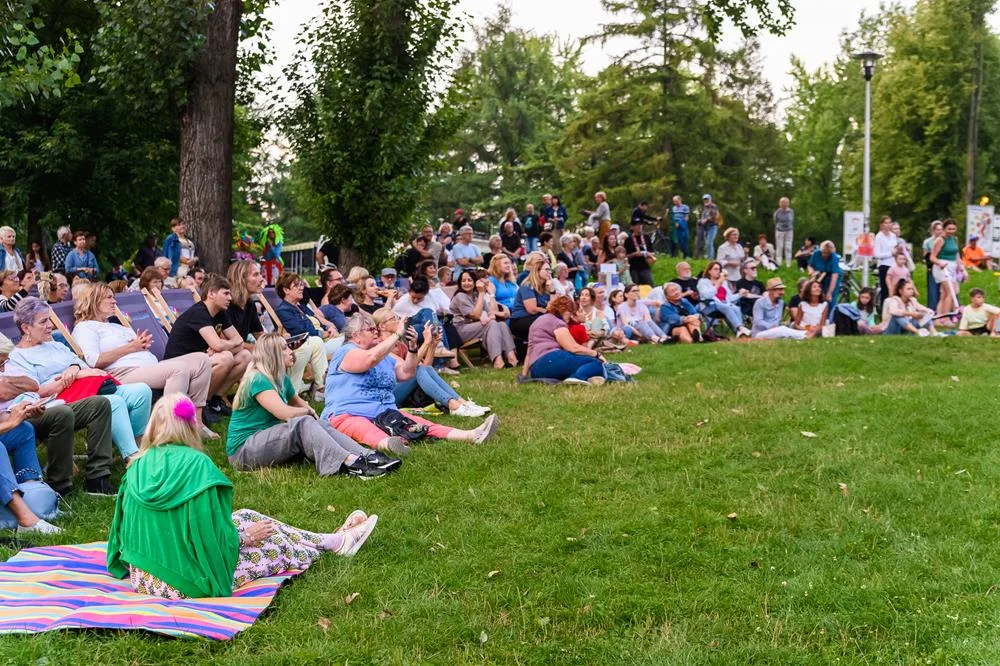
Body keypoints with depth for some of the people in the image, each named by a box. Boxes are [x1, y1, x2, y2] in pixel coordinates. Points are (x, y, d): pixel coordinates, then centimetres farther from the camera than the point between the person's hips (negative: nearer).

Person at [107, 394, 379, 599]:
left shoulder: (138, 467, -2)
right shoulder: (197, 465, -19)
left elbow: (125, 525, 7)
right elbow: (214, 534, -16)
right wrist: (246, 536, 3)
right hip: (186, 582, -7)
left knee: (244, 518, 20)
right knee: (271, 540, 12)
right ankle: (338, 541, 37)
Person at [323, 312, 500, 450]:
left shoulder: (385, 356, 24)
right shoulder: (347, 353, -2)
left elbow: (407, 373, 18)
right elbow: (372, 357, -21)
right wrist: (398, 334, -14)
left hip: (385, 414, 7)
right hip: (348, 415, -7)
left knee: (419, 423, -16)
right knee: (365, 430, -40)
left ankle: (472, 436, -34)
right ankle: (387, 444, -76)